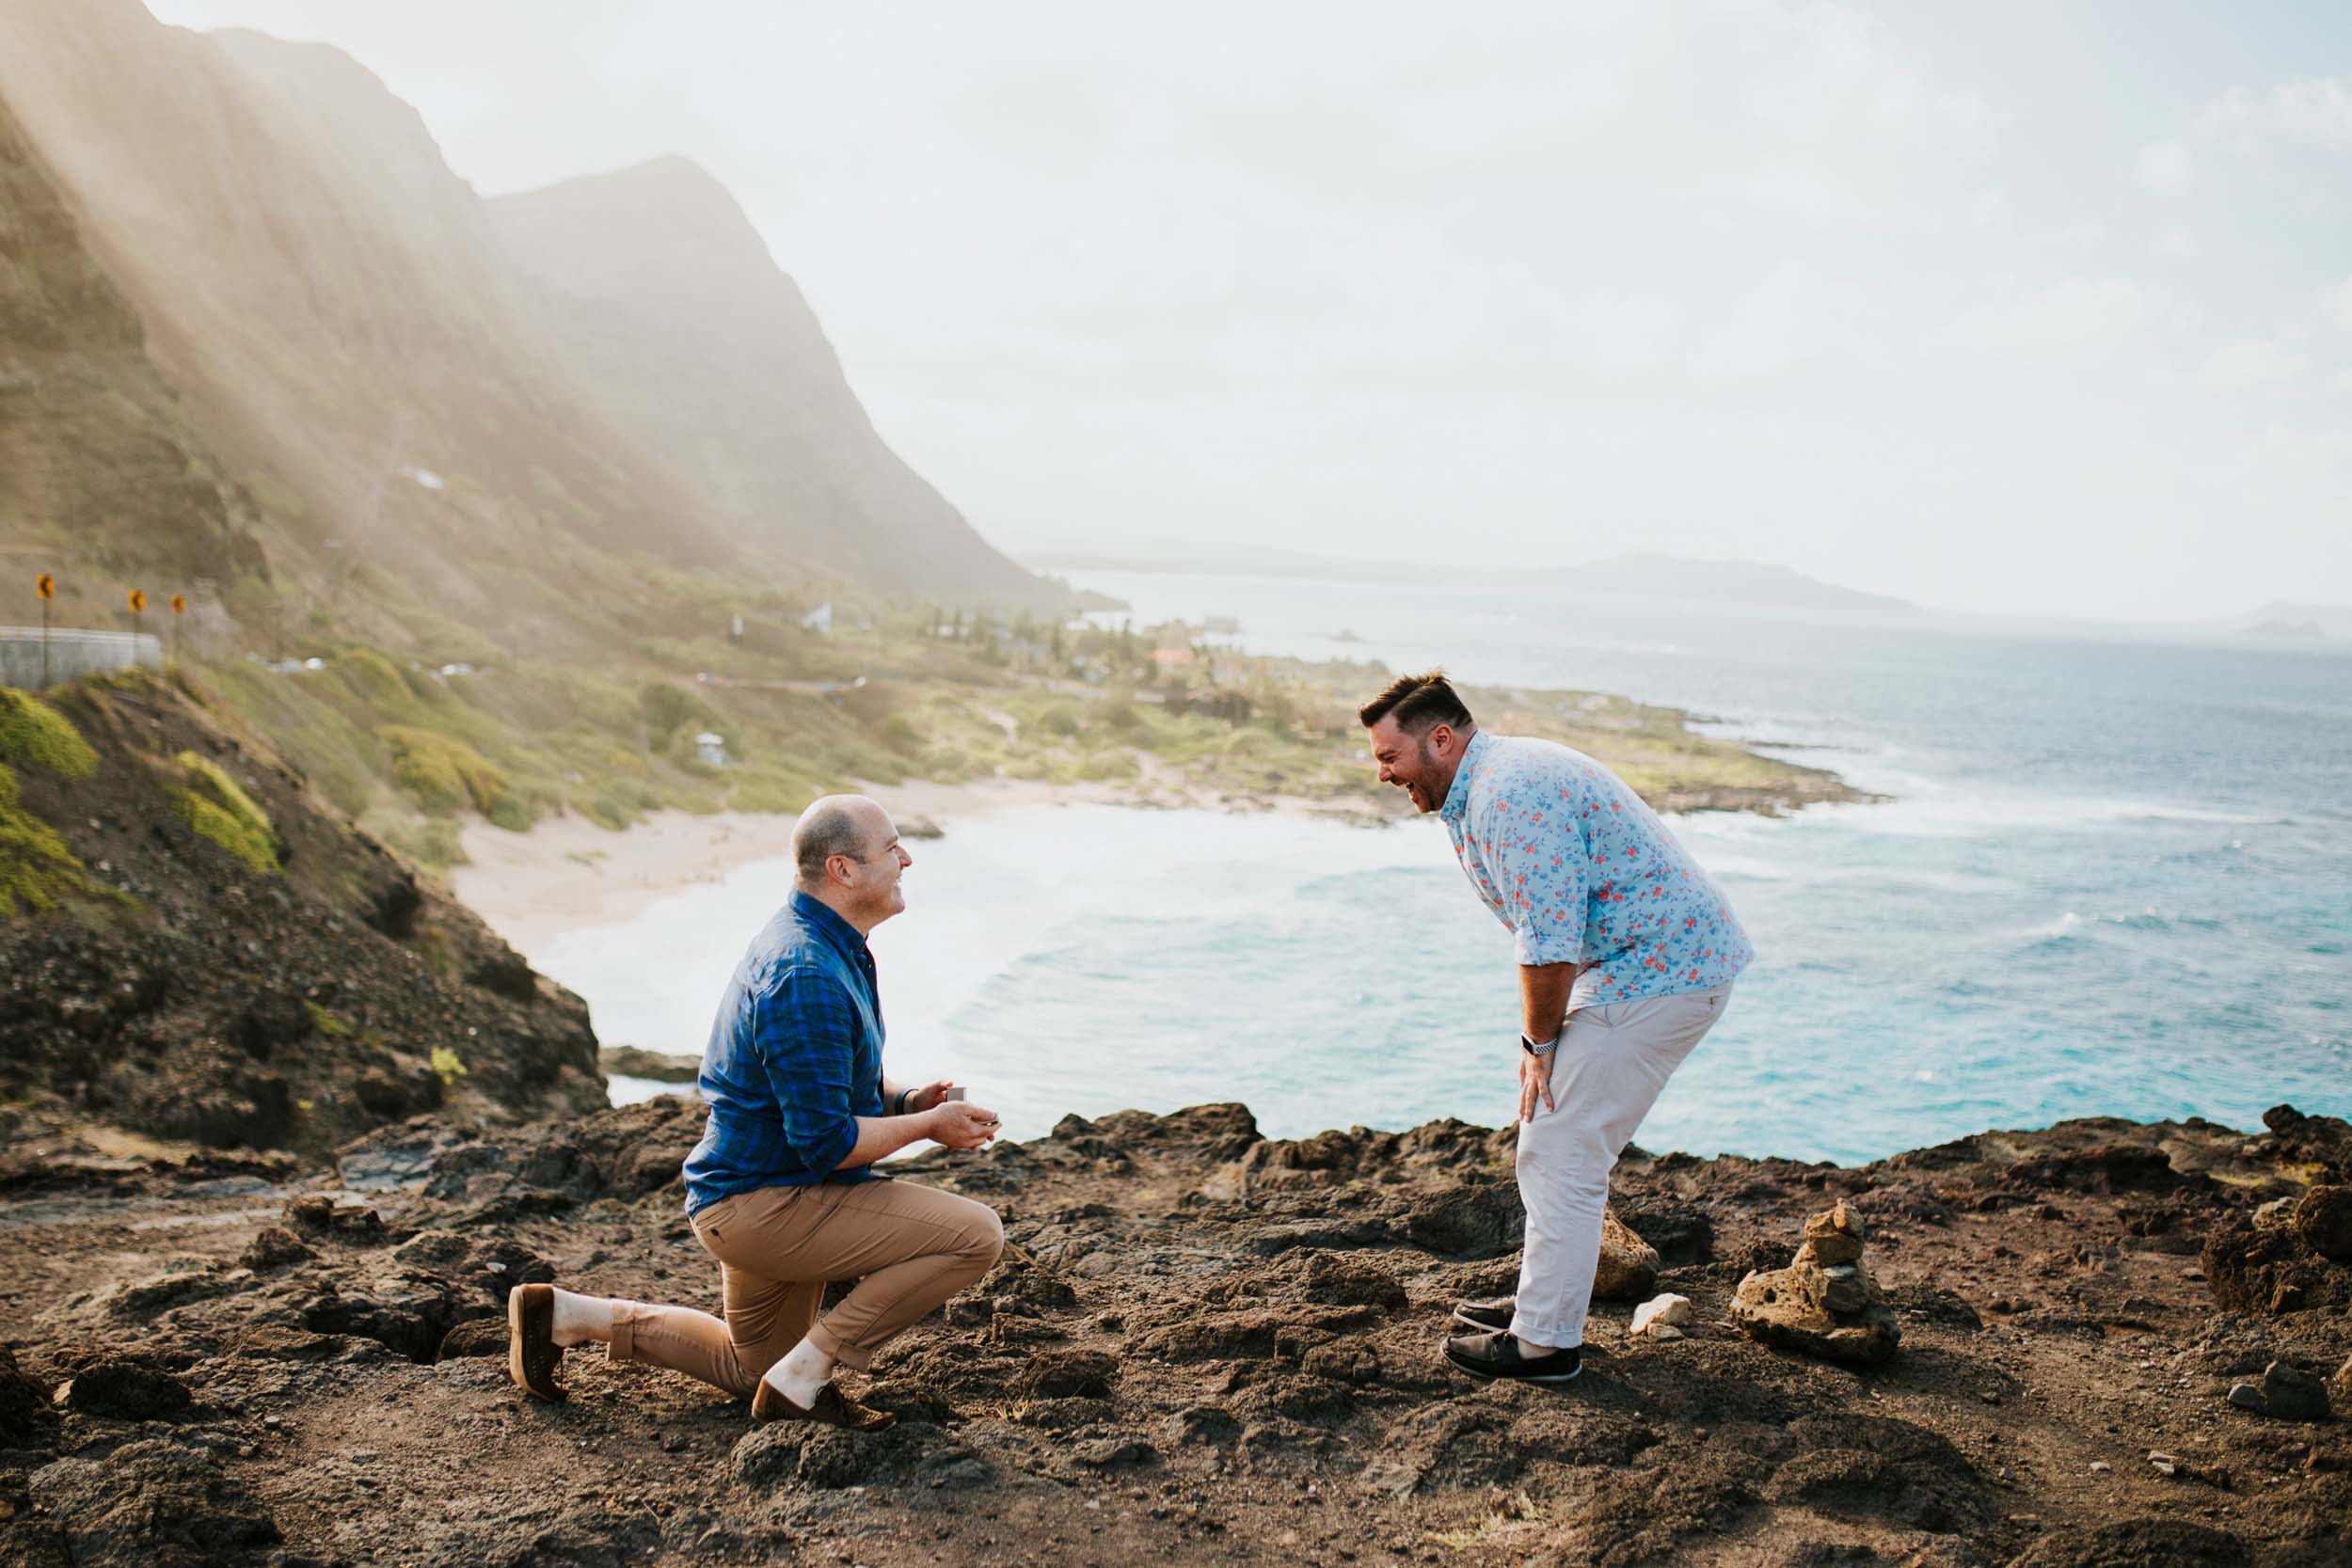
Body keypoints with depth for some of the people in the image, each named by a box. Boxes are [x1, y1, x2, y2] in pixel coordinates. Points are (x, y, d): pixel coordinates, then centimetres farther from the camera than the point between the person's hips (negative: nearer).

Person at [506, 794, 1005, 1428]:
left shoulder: (819, 943, 7)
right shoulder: (807, 978, -27)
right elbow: (826, 1142, -27)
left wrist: (905, 1098, 1)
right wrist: (930, 1125, -14)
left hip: (753, 1192, 11)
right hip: (767, 1204, -11)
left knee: (750, 1368, 30)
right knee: (975, 1235, -21)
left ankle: (566, 1315, 25)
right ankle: (803, 1378, -11)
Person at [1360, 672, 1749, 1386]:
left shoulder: (1510, 794, -22)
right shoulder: (1490, 785, 14)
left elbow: (1549, 945, -23)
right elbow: (1548, 933, 19)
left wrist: (1539, 1042, -10)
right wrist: (1543, 1034, 12)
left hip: (1658, 973, -11)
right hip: (1675, 960, 11)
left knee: (1559, 1152, -5)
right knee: (1567, 1147, 18)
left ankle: (1546, 1343, 4)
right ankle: (1545, 1300, 31)